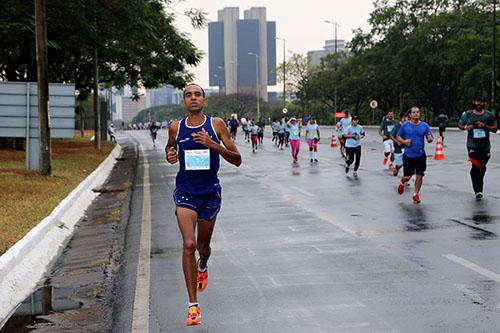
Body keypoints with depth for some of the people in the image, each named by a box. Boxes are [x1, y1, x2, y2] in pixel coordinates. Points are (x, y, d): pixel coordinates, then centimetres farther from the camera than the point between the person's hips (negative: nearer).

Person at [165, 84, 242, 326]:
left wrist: (214, 145, -21)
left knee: (203, 246, 17)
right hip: (185, 193, -1)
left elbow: (237, 160, -6)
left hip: (210, 192, 1)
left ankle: (202, 268, 56)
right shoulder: (176, 128, -1)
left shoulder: (216, 125, -5)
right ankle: (193, 305, -13)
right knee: (189, 245, -18)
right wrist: (170, 156, -3)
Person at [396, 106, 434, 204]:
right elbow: (398, 136, 8)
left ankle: (416, 194, 17)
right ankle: (402, 183, 38)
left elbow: (430, 139, 5)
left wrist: (430, 139, -19)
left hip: (420, 155, 1)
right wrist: (404, 142, -11)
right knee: (407, 177, 2)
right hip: (408, 155, -1)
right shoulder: (405, 125, -2)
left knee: (419, 176, 0)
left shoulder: (424, 125, 1)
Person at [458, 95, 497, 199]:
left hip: (485, 145, 3)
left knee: (482, 167, 12)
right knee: (476, 166, -17)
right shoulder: (468, 114, 2)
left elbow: (495, 128, 5)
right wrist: (465, 127, -11)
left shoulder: (489, 115, 4)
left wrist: (485, 126, -13)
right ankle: (478, 190, -17)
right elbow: (460, 124, 11)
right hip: (473, 145, -3)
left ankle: (479, 187, 33)